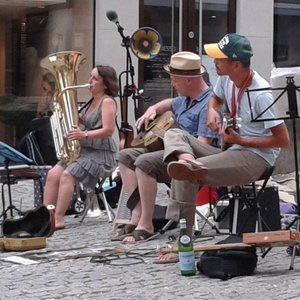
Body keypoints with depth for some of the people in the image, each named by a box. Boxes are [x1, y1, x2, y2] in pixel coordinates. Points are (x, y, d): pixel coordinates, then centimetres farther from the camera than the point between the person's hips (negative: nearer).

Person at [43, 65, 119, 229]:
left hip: (101, 153, -9)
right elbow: (81, 122, 23)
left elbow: (108, 130, -20)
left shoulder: (107, 102, -9)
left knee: (67, 175, -26)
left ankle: (58, 219, -26)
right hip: (84, 150, 9)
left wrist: (84, 135, -30)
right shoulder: (92, 102, 19)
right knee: (53, 174, -9)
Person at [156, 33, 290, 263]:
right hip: (231, 152, 9)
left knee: (186, 176, -26)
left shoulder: (261, 94, -20)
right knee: (174, 134, -3)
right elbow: (216, 98, 29)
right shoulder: (226, 79, 3)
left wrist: (240, 141, -17)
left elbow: (283, 140, -18)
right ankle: (188, 161, -38)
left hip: (255, 158, -9)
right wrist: (212, 112, 4)